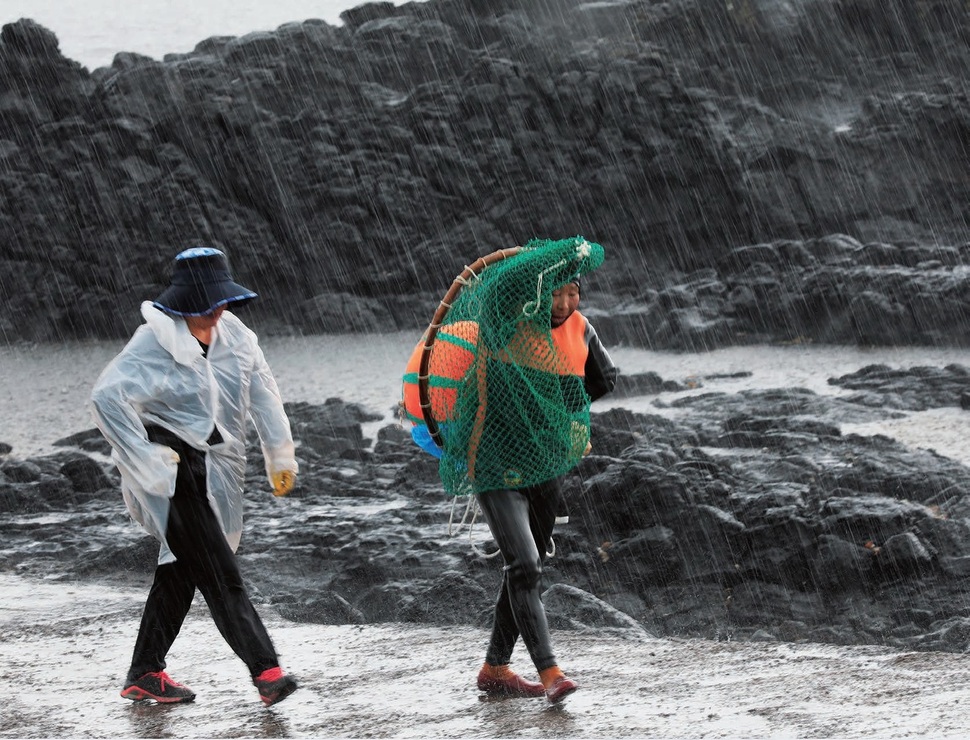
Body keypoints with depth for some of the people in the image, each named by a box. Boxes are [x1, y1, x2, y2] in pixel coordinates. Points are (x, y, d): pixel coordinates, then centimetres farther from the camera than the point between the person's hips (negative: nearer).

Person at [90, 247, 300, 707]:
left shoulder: (232, 334, 6)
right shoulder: (155, 344, -17)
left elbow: (262, 392, 15)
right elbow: (108, 396, -25)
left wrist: (281, 456, 15)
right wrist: (145, 459, -24)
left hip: (214, 472, 8)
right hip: (173, 473, -8)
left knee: (181, 571, 13)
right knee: (219, 575, -12)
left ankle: (145, 674, 23)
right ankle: (265, 670, -16)